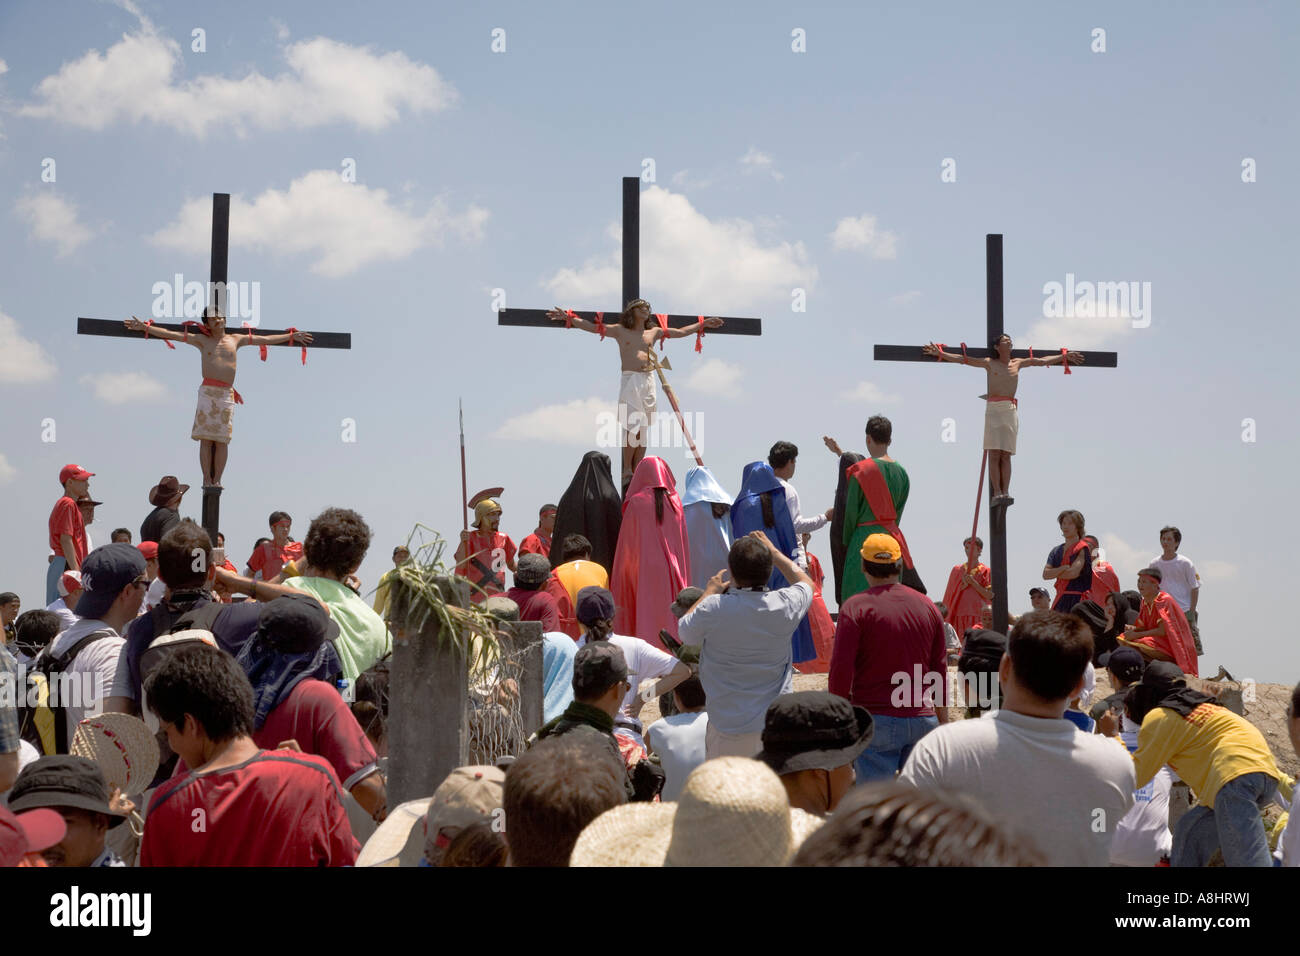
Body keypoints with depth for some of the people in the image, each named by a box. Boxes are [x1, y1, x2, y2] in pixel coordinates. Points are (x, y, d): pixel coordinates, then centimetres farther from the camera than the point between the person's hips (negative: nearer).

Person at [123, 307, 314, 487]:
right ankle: (207, 479, -5)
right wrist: (144, 327, 0)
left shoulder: (236, 339, 16)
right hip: (208, 391, -2)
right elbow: (171, 334, 7)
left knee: (222, 439, -3)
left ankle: (217, 479, 0)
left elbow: (265, 339, 21)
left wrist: (292, 336, 23)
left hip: (227, 394, 2)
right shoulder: (202, 340, 11)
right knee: (206, 438, -6)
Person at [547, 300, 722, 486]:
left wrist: (703, 324, 31)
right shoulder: (620, 331, 9)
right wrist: (568, 317, -3)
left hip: (649, 380, 4)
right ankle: (627, 471, -9)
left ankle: (637, 471, 6)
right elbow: (591, 327, 6)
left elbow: (681, 332, 29)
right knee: (633, 425, -15)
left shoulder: (654, 332, 19)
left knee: (644, 428, 2)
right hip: (630, 380, -4)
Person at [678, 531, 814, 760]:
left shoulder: (713, 609, -18)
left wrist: (709, 592, 16)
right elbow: (806, 583, 16)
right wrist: (773, 551, 23)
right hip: (775, 722, 2)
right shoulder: (785, 605, -9)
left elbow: (685, 631, 5)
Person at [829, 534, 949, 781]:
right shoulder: (927, 606, 10)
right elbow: (940, 670, 16)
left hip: (876, 717, -4)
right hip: (922, 719, 5)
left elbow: (841, 670, -9)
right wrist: (943, 721, 24)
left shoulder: (855, 607, -5)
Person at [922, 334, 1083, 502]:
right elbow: (962, 359, 5)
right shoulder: (989, 363, 7)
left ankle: (1005, 492, -8)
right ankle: (997, 493, -14)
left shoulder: (1017, 363, 15)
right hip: (993, 408, -3)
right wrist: (940, 353, -3)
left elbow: (1043, 361, 24)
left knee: (1006, 455, -2)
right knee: (994, 454, -9)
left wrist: (1065, 356, 28)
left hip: (1010, 410, 3)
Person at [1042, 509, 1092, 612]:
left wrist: (1055, 573, 4)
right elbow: (1045, 574, 7)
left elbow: (1073, 573, -14)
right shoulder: (1056, 551, 18)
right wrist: (1063, 568, -8)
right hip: (1060, 599, 6)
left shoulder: (1082, 549, -2)